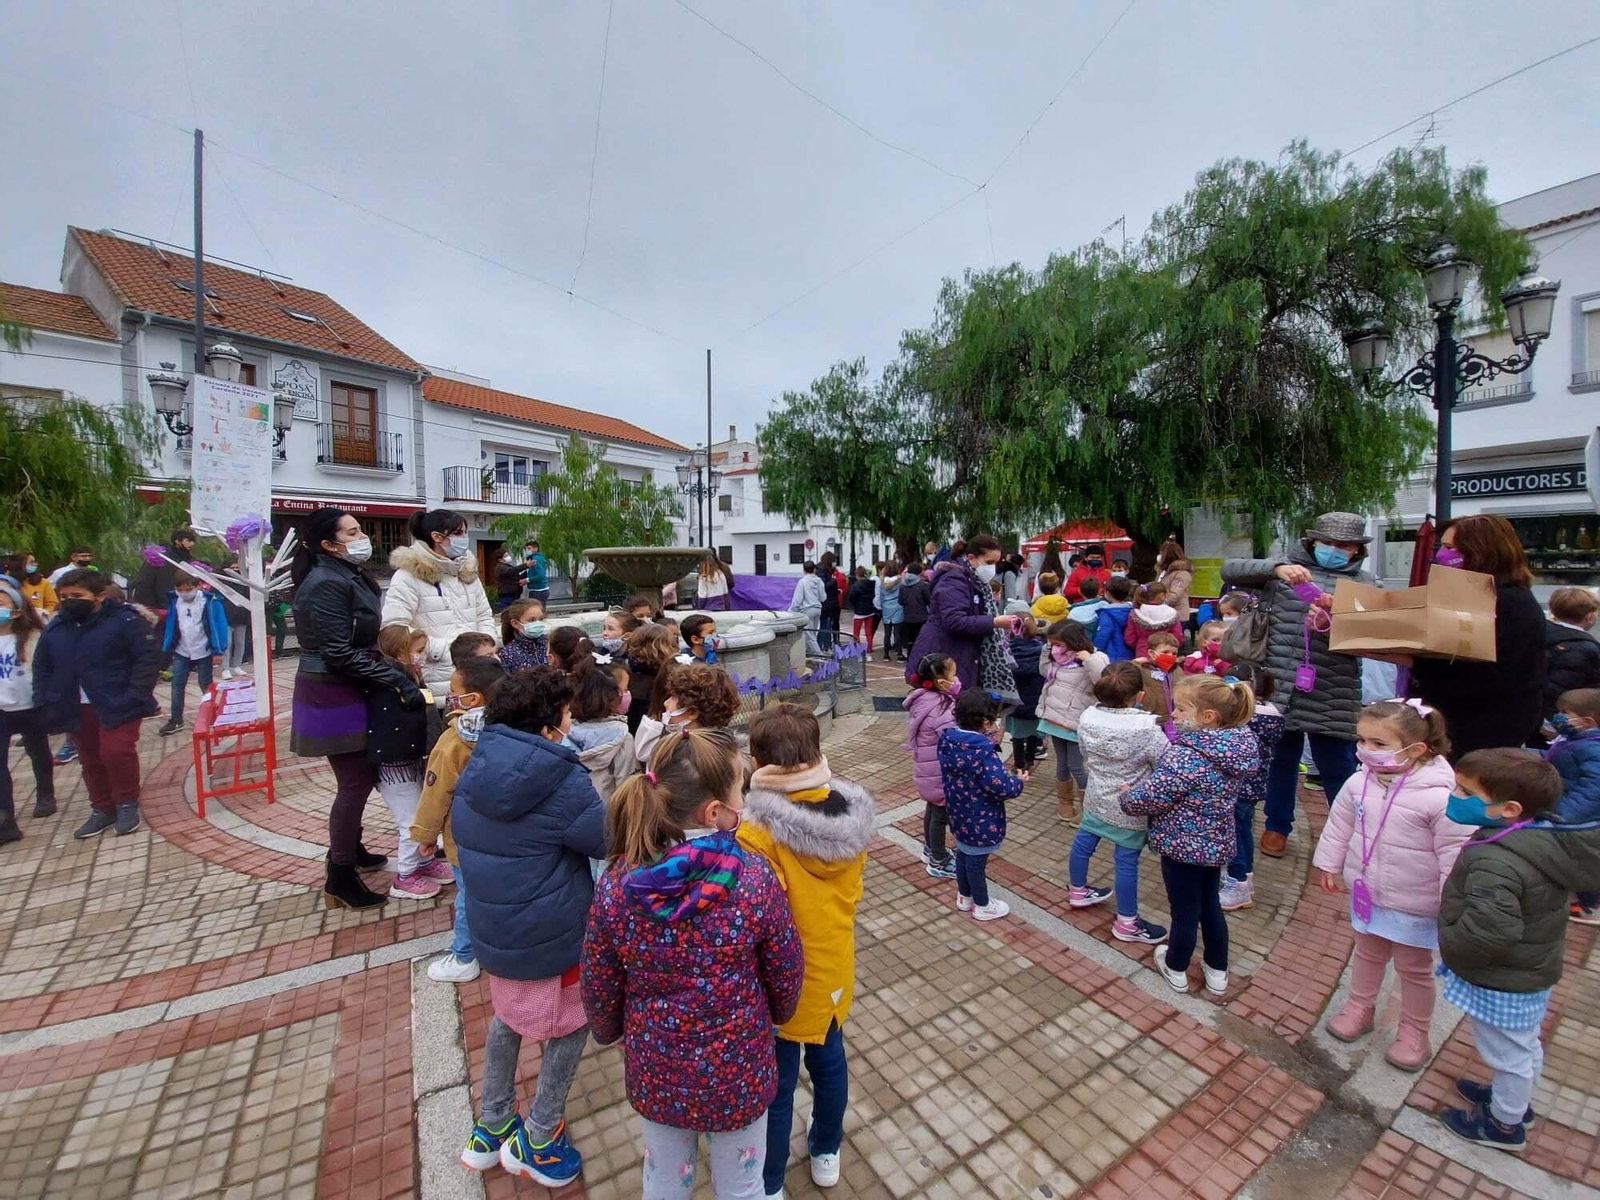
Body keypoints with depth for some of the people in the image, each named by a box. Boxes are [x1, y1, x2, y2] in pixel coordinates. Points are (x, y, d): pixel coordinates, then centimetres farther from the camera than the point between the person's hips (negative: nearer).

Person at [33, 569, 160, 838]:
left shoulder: (124, 620, -12)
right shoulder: (55, 629, 7)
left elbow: (149, 657, -14)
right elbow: (41, 670, 19)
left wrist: (134, 696, -20)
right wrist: (44, 703, 7)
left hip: (117, 704, -7)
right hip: (78, 708, 7)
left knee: (116, 751, -16)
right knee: (91, 760, 14)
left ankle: (127, 804, 5)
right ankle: (103, 809, 27)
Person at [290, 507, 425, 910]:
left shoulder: (350, 576, 9)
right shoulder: (325, 585, -19)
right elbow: (341, 654, -24)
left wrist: (397, 672, 7)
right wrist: (398, 680, -25)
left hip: (350, 693, 9)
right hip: (332, 697, -9)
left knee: (363, 774, 19)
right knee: (356, 782, -1)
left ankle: (348, 848, 37)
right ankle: (340, 877, 13)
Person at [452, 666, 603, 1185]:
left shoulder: (477, 767, -4)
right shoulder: (561, 781, -26)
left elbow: (462, 835, 10)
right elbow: (609, 839, -17)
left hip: (491, 928, 7)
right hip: (550, 937, -7)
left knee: (508, 1015, 31)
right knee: (569, 1026, 19)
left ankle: (490, 1130, 45)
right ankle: (535, 1142, 33)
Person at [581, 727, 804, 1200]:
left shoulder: (617, 885, -24)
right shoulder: (756, 880, -29)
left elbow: (598, 987, -8)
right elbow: (786, 976, -13)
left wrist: (607, 1032, 14)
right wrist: (779, 1014, 10)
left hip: (655, 1071, 2)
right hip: (739, 1072, -1)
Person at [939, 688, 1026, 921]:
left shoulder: (947, 740, -8)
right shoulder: (983, 750, -31)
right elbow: (1001, 786, -31)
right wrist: (1019, 781, -8)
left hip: (959, 815, 7)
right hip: (980, 820, -7)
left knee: (963, 854, 25)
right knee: (976, 861, 12)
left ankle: (964, 897, 45)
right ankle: (982, 906, 34)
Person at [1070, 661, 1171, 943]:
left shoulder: (1087, 716, -12)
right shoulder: (1146, 727, -28)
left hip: (1096, 797, 6)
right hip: (1130, 808, -5)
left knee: (1083, 842, 22)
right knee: (1126, 861, 9)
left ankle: (1078, 891, 45)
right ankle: (1126, 923, 25)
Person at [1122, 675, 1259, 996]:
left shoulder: (1184, 756, -32)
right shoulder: (1240, 748, -7)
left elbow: (1151, 798, -24)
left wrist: (1127, 798, -4)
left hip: (1182, 845, -7)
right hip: (1217, 843, 7)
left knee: (1185, 910, 13)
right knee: (1210, 904, 25)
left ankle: (1176, 970, 35)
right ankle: (1217, 971, 42)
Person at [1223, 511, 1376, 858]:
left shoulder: (1362, 582, 9)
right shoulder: (1283, 569, 5)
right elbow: (1230, 570, -5)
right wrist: (1276, 568, -19)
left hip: (1333, 694, 0)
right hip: (1281, 685, 0)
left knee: (1339, 767, 9)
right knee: (1282, 758, 14)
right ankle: (1277, 826, 31)